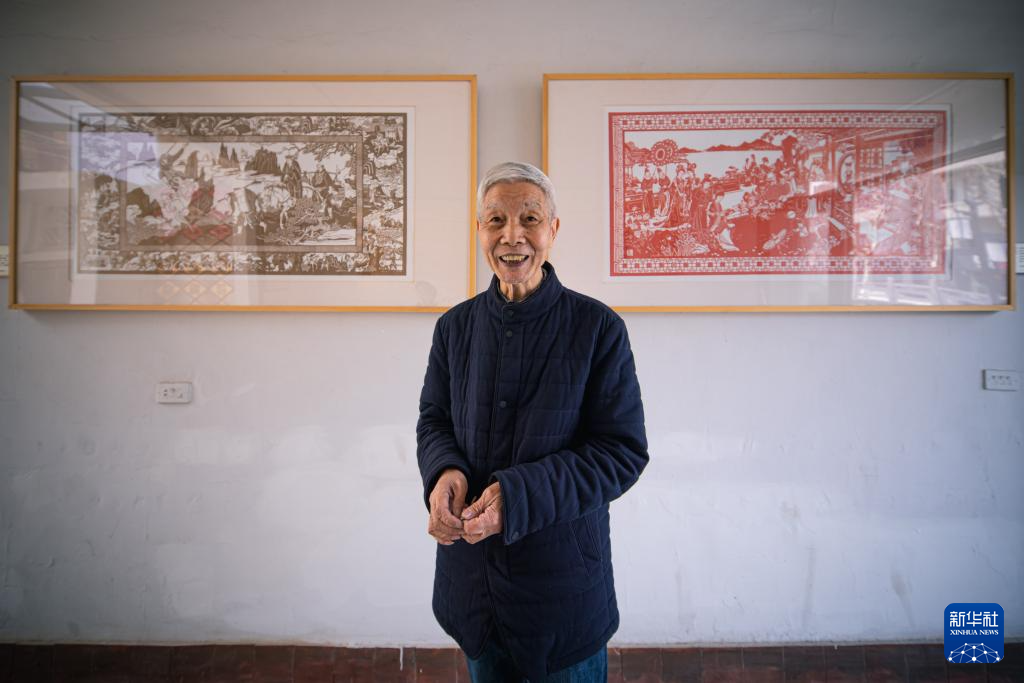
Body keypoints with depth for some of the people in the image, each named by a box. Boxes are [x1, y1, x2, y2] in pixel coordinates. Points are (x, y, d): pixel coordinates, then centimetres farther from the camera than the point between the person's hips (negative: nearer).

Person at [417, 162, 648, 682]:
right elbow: (433, 420, 8)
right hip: (472, 568, 4)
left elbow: (624, 451, -14)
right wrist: (443, 471, -16)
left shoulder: (598, 328, -14)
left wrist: (520, 495, -25)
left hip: (564, 575, -3)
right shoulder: (455, 327, -1)